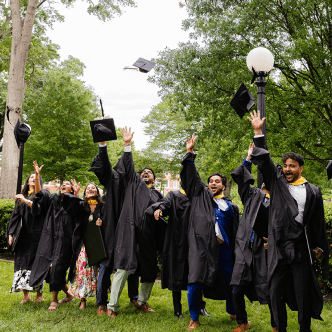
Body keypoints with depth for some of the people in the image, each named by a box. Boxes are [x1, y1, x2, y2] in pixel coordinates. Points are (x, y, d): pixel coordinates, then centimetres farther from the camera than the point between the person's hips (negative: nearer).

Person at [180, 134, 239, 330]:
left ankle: (233, 313, 30)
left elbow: (236, 232, 17)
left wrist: (230, 246, 7)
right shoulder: (201, 195, 14)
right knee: (194, 284, -7)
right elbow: (191, 176, 8)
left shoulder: (231, 207, 16)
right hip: (200, 246, -2)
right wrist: (190, 153, 1)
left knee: (228, 282, 7)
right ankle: (194, 319, 8)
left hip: (222, 248, 2)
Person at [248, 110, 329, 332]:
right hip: (278, 247, 2)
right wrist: (258, 132, 2)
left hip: (301, 248, -1)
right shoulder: (277, 183, 9)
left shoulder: (312, 191, 6)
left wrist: (319, 246, 7)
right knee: (275, 292, 5)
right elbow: (263, 161, 6)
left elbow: (319, 221, 9)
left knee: (303, 293, 4)